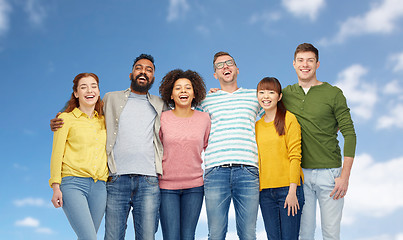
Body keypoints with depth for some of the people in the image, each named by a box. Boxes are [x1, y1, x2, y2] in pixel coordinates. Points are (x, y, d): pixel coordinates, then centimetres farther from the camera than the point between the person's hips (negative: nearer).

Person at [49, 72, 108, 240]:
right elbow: (57, 154, 2)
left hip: (99, 187, 4)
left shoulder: (103, 120, 18)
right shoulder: (66, 119, 7)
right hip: (73, 183, -4)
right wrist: (56, 187, -6)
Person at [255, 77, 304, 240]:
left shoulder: (289, 119, -2)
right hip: (265, 191, 5)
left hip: (288, 188, -4)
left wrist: (292, 191, -14)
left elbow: (295, 156, -8)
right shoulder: (257, 125, 13)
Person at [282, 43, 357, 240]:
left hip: (329, 172, -2)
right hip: (299, 173, 2)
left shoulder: (333, 94, -1)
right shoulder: (286, 94, 8)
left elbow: (349, 134, -3)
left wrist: (345, 176, -10)